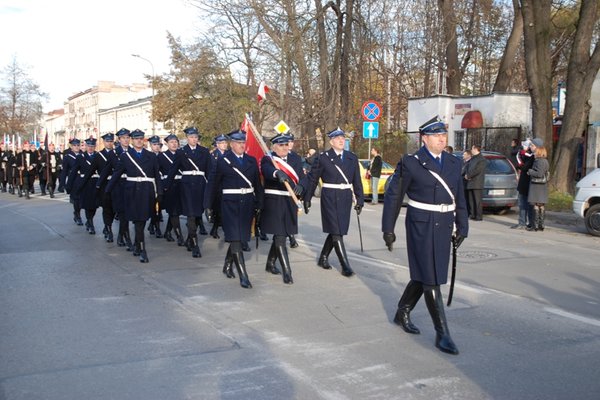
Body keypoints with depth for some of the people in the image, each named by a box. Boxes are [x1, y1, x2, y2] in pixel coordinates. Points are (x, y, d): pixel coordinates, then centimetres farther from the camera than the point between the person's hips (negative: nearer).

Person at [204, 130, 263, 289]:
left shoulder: (252, 161, 10)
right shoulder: (222, 161, -2)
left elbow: (257, 184, 11)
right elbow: (212, 184, 0)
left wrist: (259, 204, 7)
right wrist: (208, 206, 0)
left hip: (247, 204, 4)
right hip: (230, 204, -4)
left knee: (239, 238, 13)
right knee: (235, 239, -8)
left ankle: (227, 265, 35)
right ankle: (243, 276, -6)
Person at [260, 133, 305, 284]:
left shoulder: (296, 160, 10)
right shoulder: (267, 160, -7)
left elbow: (302, 180, 9)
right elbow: (267, 170, -30)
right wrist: (278, 173, -51)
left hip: (290, 203, 6)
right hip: (273, 203, -6)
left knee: (280, 235, 17)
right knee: (280, 236, -7)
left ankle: (270, 264, 35)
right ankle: (286, 272, -5)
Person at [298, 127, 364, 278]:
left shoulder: (352, 158, 8)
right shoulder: (323, 157, -3)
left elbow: (357, 181, 11)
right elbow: (312, 178, 2)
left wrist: (359, 200, 7)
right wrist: (307, 199, 4)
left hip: (346, 198, 5)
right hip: (330, 198, -4)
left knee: (335, 231, 12)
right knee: (336, 232, -5)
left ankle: (323, 258, 30)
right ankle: (345, 266, -1)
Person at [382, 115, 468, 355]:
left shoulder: (454, 164, 8)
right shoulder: (411, 163, -7)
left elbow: (460, 199, 13)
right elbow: (393, 196, -4)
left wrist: (462, 227, 9)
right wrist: (388, 229, -4)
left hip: (444, 228, 6)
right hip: (421, 228, -6)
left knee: (423, 275, 16)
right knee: (431, 280, -4)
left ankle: (402, 313, 36)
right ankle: (442, 334, 3)